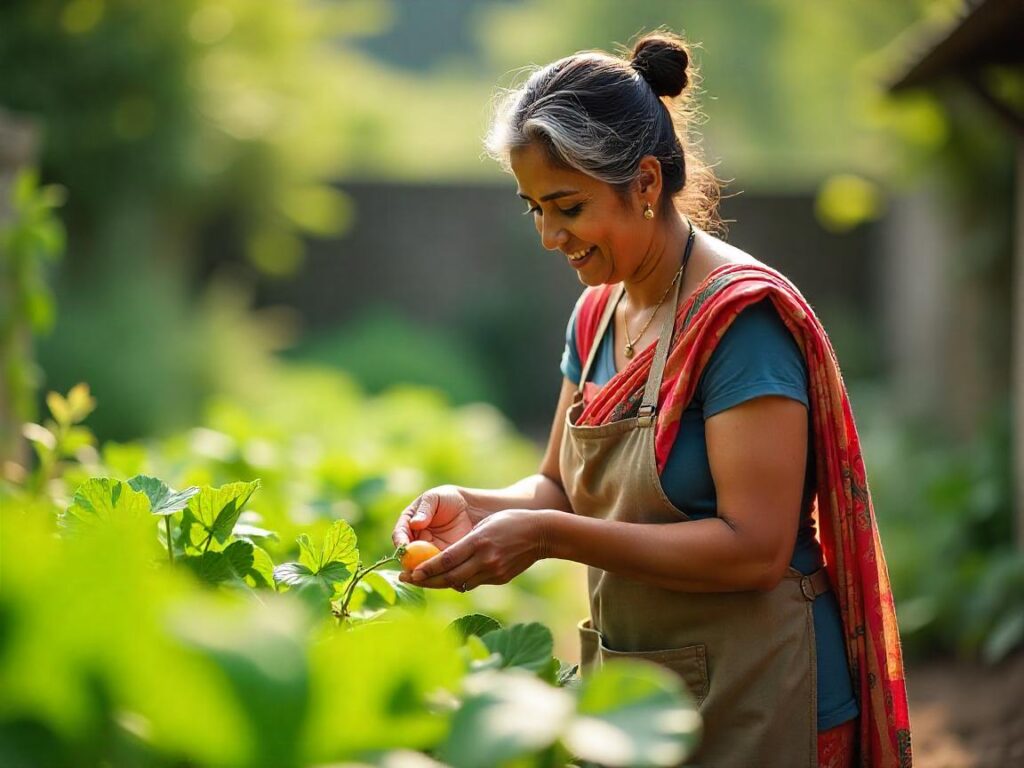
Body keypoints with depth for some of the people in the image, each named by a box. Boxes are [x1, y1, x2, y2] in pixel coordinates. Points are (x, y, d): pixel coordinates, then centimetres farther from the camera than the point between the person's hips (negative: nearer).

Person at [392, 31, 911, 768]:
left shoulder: (740, 316, -19)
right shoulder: (598, 312, 6)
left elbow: (755, 547, -24)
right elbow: (563, 486, 13)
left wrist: (549, 535, -28)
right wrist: (479, 507, -9)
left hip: (746, 705, -7)